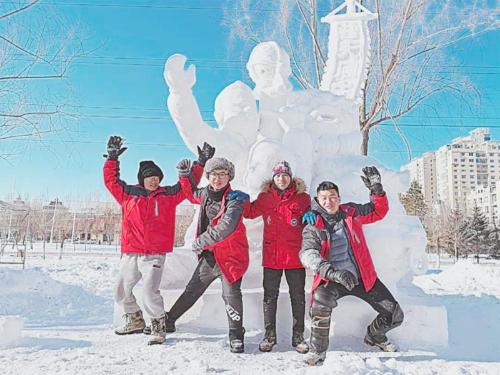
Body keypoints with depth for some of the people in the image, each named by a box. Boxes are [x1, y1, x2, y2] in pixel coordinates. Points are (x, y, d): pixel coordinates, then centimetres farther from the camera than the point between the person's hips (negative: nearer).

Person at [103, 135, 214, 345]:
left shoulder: (169, 194, 6)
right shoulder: (128, 193, 9)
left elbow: (188, 186, 8)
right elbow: (111, 180, 14)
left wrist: (201, 163, 4)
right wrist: (112, 158, 10)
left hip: (155, 255, -4)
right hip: (130, 254, 4)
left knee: (150, 291, -16)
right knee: (121, 291, 15)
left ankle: (158, 326, 6)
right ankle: (135, 320, 39)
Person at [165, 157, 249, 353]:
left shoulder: (234, 200, -18)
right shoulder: (205, 193, 2)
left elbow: (225, 228, -32)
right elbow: (192, 195, 26)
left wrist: (199, 242, -23)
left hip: (231, 255, -6)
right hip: (209, 255, 6)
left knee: (231, 295, -7)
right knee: (192, 290, 17)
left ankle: (236, 336, 12)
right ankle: (169, 320, 33)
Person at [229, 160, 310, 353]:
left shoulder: (302, 198, 0)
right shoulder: (265, 198, 4)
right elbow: (250, 212, 8)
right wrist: (243, 200, -11)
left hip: (295, 256, -1)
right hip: (271, 256, 1)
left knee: (298, 297, 9)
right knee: (270, 296, 9)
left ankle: (298, 337, 24)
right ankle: (269, 335, 24)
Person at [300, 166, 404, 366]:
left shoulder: (351, 213, 4)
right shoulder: (313, 226, -7)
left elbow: (379, 211, 17)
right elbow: (307, 254, -22)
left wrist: (376, 189, -2)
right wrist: (333, 272, -37)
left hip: (363, 277, 4)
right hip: (332, 279, -4)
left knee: (395, 315, 5)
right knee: (320, 301, -35)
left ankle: (374, 336, 39)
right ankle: (317, 351, -10)